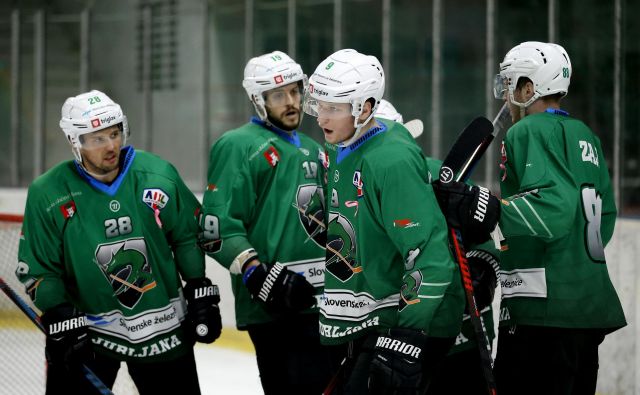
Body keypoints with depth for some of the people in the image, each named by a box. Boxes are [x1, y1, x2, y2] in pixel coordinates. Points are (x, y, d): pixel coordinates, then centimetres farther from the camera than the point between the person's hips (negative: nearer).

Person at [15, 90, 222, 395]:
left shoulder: (158, 175, -6)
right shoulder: (48, 194, -9)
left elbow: (188, 237, 6)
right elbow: (38, 269, -3)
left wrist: (201, 295, 2)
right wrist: (61, 321, -13)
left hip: (163, 328, 2)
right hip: (87, 330, -2)